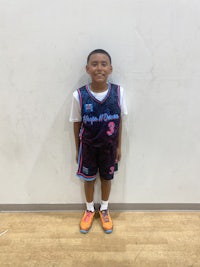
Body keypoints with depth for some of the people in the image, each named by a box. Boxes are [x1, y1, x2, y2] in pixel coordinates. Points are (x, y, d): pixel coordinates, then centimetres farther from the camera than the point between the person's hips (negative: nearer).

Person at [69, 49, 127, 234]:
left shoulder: (118, 92, -14)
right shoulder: (79, 95, -17)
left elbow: (119, 121, -3)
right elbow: (77, 124, -6)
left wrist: (118, 146, 2)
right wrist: (78, 150, 1)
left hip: (109, 146, 1)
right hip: (88, 146, -1)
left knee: (107, 178, 19)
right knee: (89, 178, 18)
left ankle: (104, 209, 46)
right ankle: (89, 210, 45)